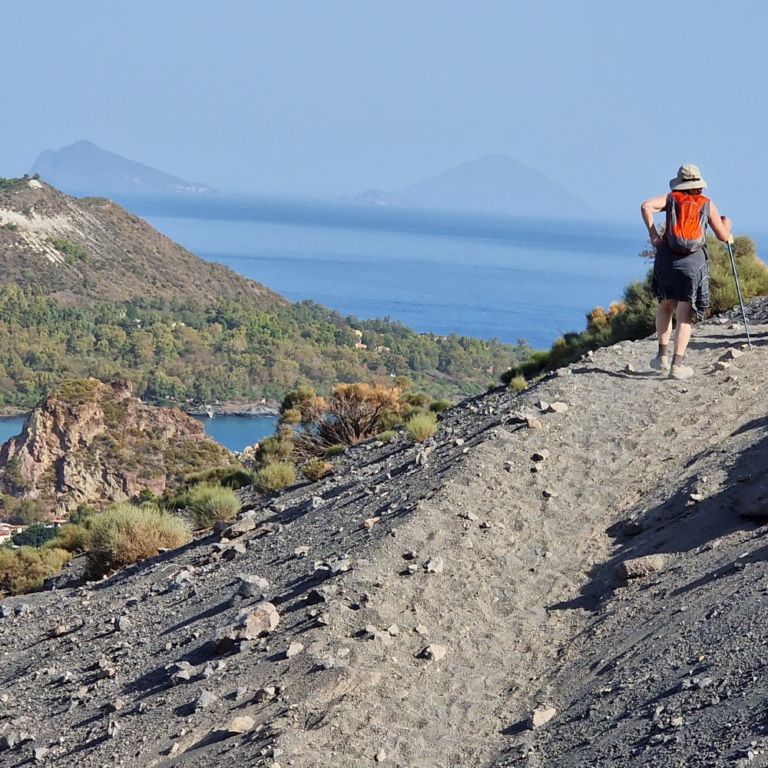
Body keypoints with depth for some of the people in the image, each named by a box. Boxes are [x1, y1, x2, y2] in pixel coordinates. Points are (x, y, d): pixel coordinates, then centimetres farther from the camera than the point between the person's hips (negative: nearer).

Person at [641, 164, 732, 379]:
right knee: (685, 316, 0)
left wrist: (653, 235, -3)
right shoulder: (707, 204, 10)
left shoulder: (671, 198, 10)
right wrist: (726, 224, 34)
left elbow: (646, 206, -8)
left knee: (665, 306, 22)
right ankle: (677, 365, -8)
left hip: (667, 260, 1)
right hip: (694, 263, -1)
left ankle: (662, 357, 17)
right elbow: (723, 236, 12)